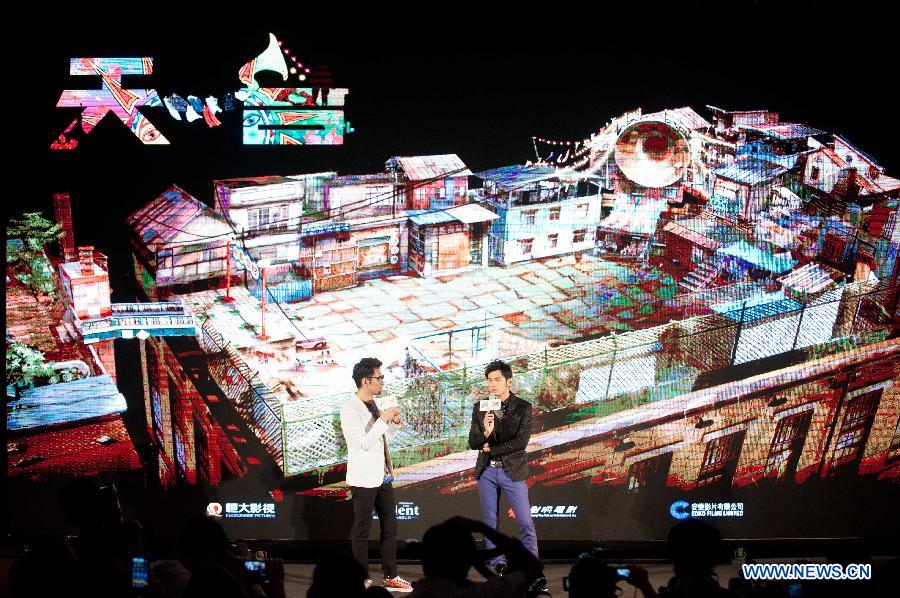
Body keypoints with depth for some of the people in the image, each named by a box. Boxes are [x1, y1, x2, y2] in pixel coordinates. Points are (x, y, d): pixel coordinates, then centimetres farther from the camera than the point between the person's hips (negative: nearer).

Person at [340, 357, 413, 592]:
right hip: (363, 479, -8)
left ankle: (391, 577, 21)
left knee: (390, 526, 12)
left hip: (382, 476, 8)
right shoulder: (350, 409, -14)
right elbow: (363, 443, -21)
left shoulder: (374, 405, 10)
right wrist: (383, 419, -22)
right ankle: (362, 580, 12)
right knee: (362, 531, 3)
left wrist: (394, 424, 3)